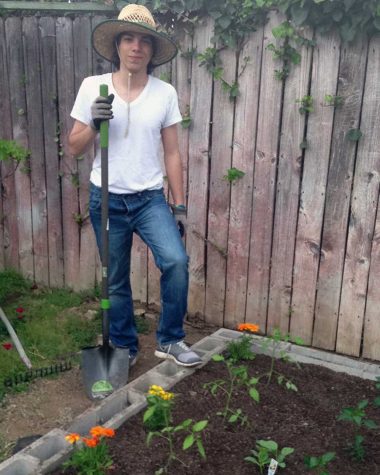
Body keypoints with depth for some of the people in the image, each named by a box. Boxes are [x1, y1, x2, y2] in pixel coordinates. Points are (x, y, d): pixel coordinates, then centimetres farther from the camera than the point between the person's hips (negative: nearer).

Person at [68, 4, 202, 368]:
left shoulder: (165, 93, 0)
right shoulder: (92, 87, -2)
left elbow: (171, 153, 4)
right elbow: (74, 148, 1)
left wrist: (179, 203, 2)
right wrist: (94, 123, -18)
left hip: (150, 198, 0)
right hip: (107, 200, 0)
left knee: (176, 261, -20)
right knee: (116, 280, 10)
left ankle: (169, 340, 2)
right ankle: (124, 347, 31)